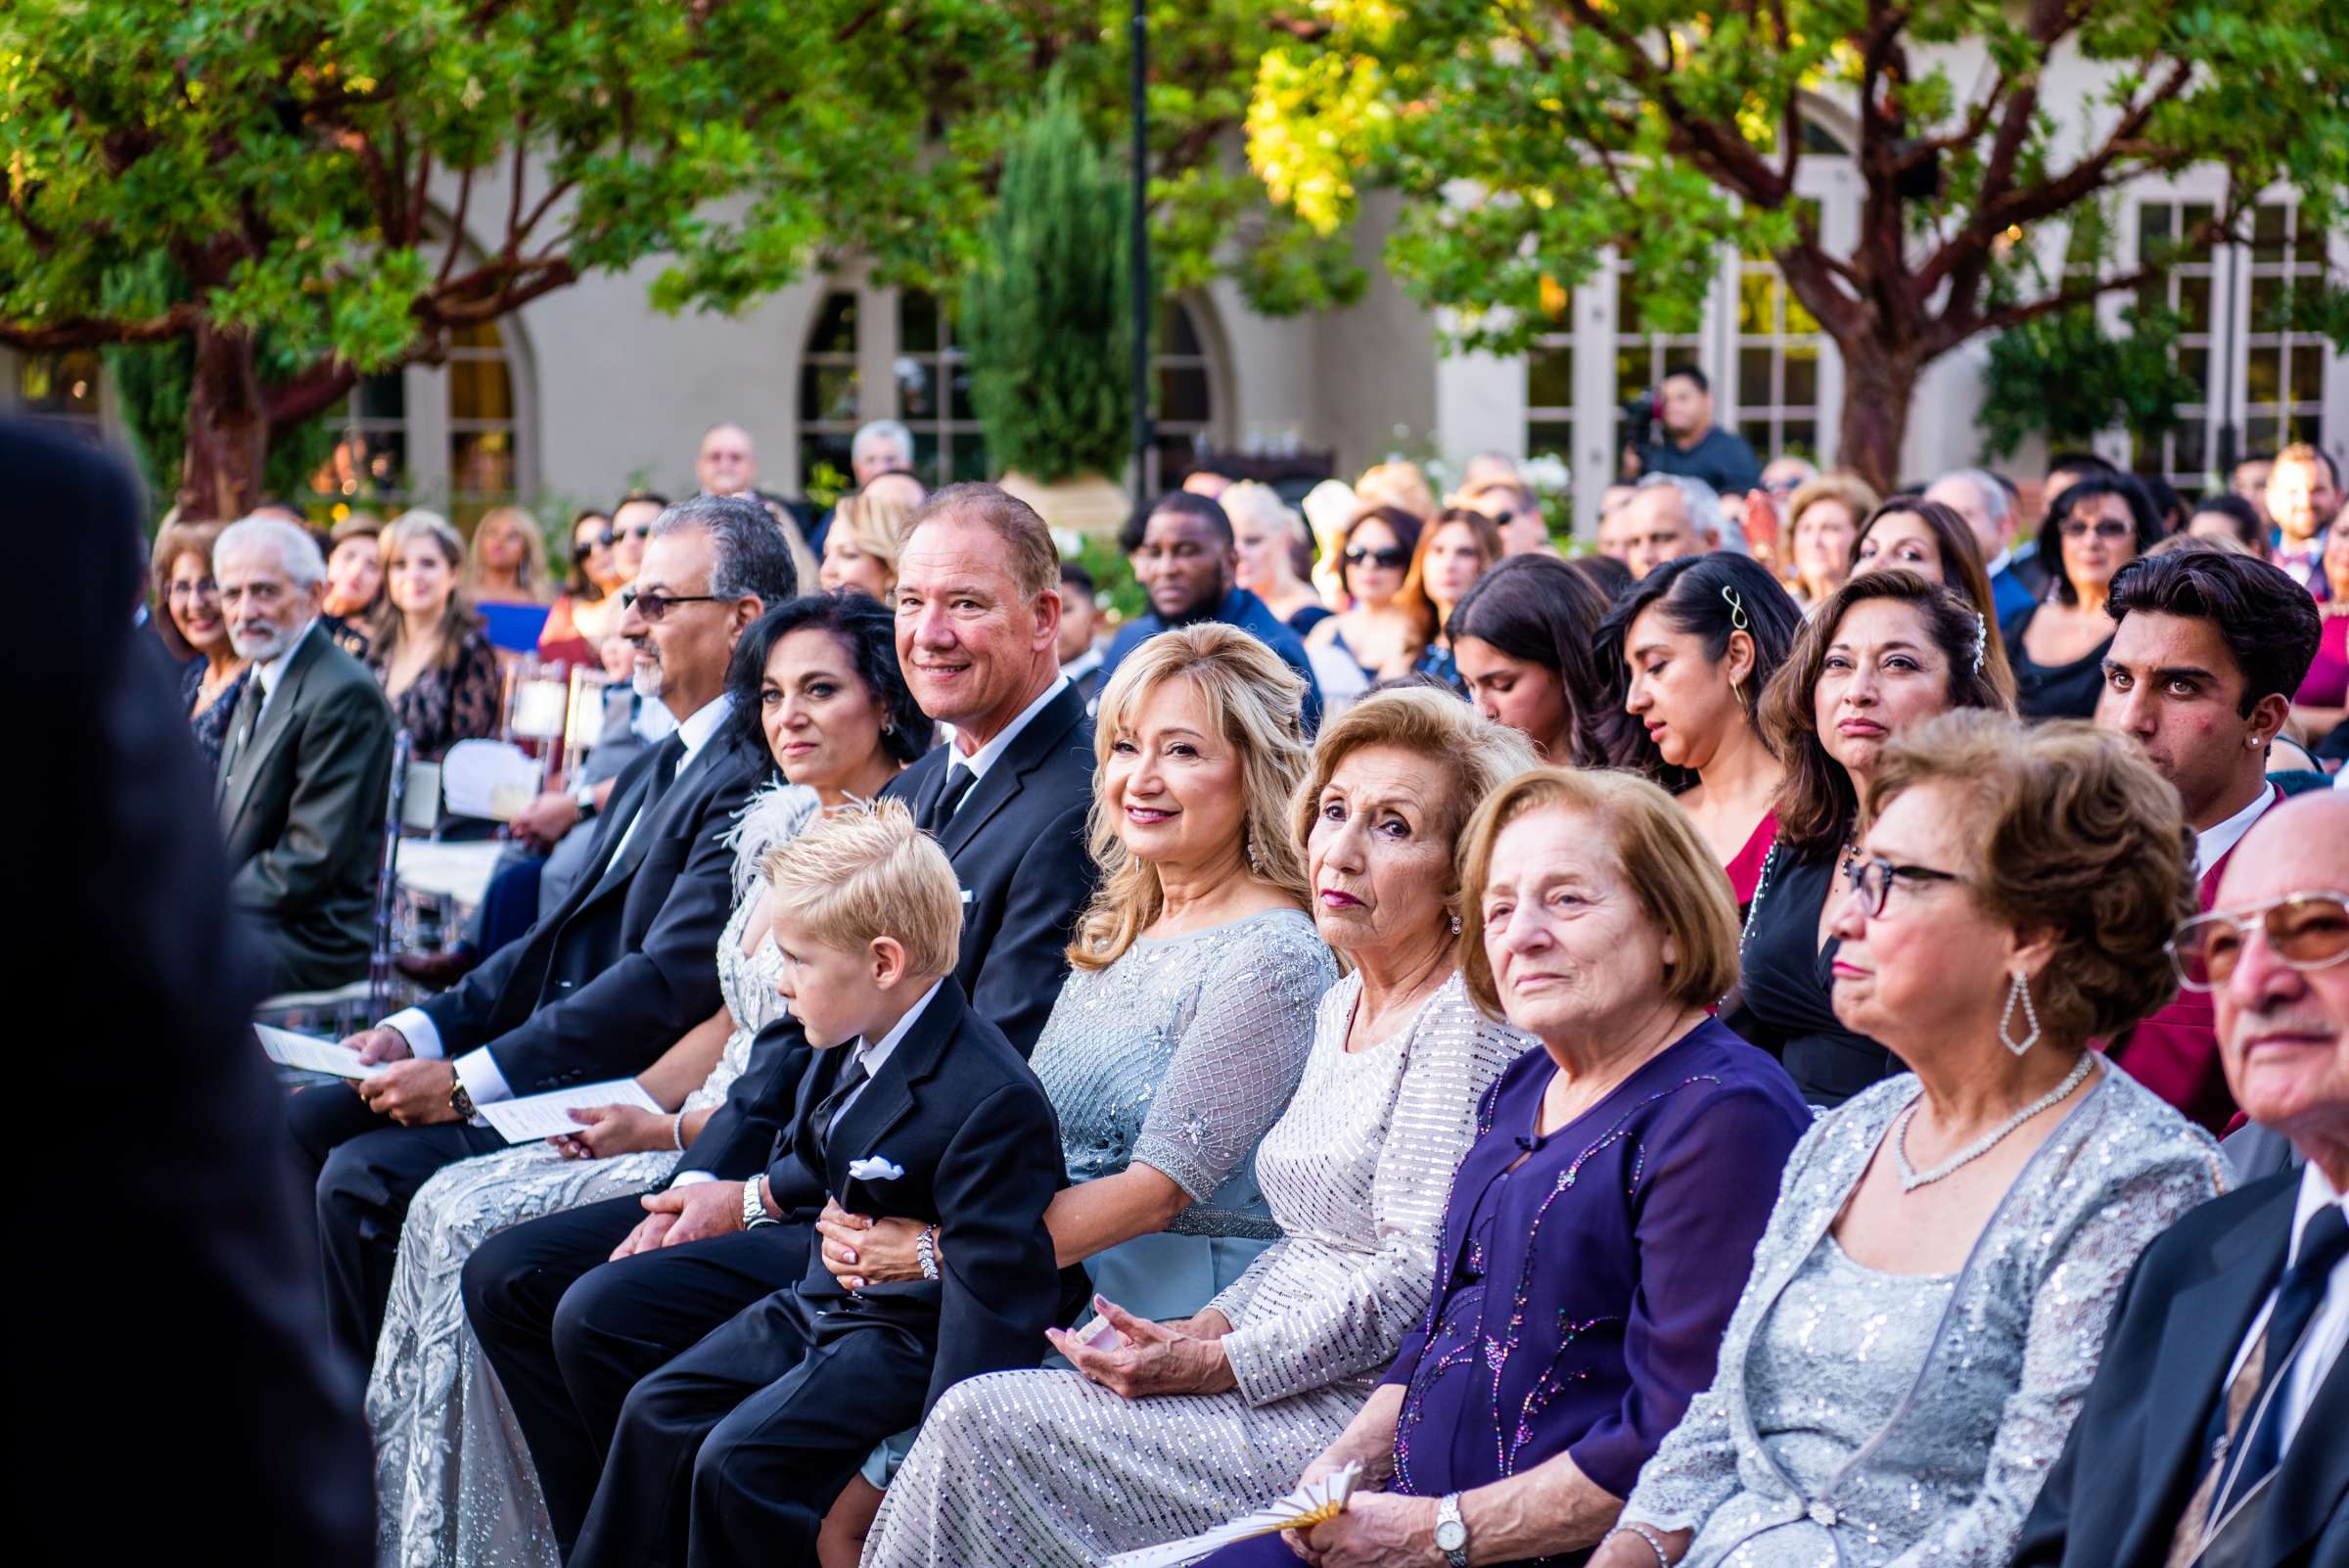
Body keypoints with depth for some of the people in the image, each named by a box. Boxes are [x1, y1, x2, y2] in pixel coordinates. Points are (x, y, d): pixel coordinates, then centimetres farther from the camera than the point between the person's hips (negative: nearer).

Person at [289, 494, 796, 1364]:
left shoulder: (753, 780, -17)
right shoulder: (659, 768, 17)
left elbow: (666, 984, -24)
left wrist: (469, 1081, -23)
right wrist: (420, 1032, 5)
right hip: (540, 1067, 10)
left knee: (363, 1177, -21)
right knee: (291, 1130, 3)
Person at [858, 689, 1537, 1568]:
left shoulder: (1465, 1020, -14)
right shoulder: (1340, 1008, 16)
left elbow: (1417, 1275, -19)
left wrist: (1218, 1366, -16)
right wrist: (1205, 1329, 2)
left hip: (1365, 1416, -8)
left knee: (980, 1429, -16)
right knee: (977, 1421, -8)